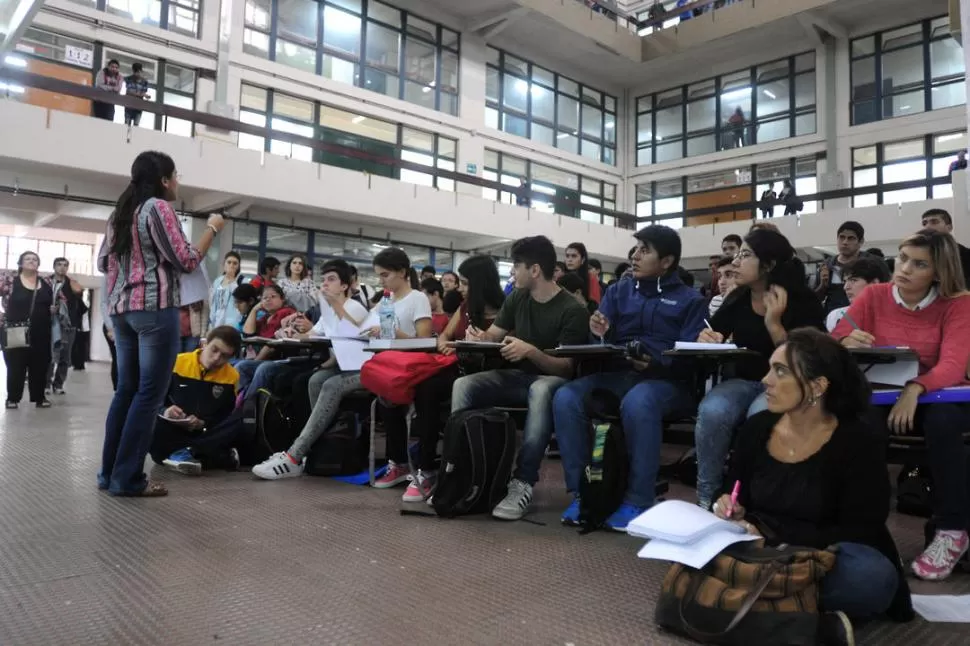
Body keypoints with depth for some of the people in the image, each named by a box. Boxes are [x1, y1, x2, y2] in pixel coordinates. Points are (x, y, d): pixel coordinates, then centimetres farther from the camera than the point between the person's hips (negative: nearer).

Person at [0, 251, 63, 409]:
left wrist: (56, 307, -1)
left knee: (40, 366, 7)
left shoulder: (46, 282, 8)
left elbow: (59, 298, 19)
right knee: (15, 366, 3)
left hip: (41, 333, 3)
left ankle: (39, 396, 17)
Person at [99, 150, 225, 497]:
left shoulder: (120, 212, 18)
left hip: (121, 309, 9)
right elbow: (186, 261, -8)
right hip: (155, 309, -8)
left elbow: (103, 262, 22)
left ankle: (110, 472, 16)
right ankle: (128, 478, -3)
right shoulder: (158, 207, -5)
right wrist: (212, 229, 2)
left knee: (127, 390, 12)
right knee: (149, 394, -5)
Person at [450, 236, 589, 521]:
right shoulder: (517, 299, 7)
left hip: (551, 379, -5)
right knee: (463, 385, -20)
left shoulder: (572, 310, -12)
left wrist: (531, 351, -36)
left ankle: (523, 481, -37)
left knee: (541, 391, -41)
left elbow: (566, 366, -18)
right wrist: (479, 337, -15)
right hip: (517, 375, 6)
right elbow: (492, 335, 10)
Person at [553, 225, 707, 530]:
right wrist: (599, 334, -14)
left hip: (666, 381, -4)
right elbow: (604, 344, 10)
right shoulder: (618, 292, 19)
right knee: (566, 397, -26)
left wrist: (655, 363, -23)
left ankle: (638, 501, -26)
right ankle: (581, 492, -16)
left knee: (638, 402, -40)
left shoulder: (690, 300, 8)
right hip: (617, 373, 4)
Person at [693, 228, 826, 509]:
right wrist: (706, 339, -14)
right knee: (711, 411, -30)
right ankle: (707, 495, -14)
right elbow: (711, 335, 11)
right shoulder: (737, 299, 3)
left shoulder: (802, 302, -9)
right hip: (743, 381, 4)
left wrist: (774, 323, -25)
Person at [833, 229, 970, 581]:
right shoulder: (874, 296, -1)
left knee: (941, 420, -35)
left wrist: (915, 389, -39)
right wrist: (846, 343, -30)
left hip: (938, 398, -1)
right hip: (882, 395, 1)